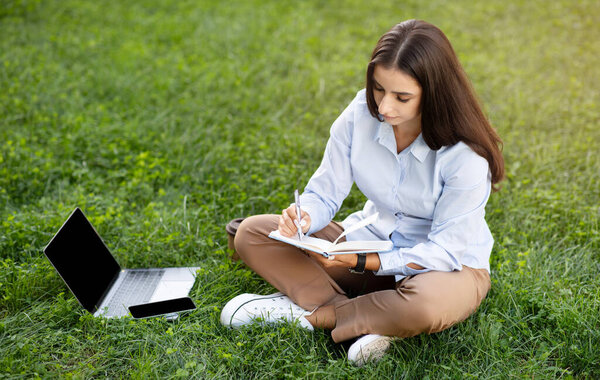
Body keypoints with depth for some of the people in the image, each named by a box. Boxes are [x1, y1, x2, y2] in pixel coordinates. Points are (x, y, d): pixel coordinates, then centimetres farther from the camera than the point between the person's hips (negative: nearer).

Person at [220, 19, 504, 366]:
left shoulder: (465, 154, -26)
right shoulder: (360, 116, -13)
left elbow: (445, 251, -23)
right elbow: (324, 194, -6)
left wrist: (358, 262, -30)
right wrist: (303, 219, -31)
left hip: (450, 266, -4)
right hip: (374, 242, 5)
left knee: (424, 307, -42)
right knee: (252, 233, -10)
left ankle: (309, 313, -16)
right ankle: (373, 320, -19)